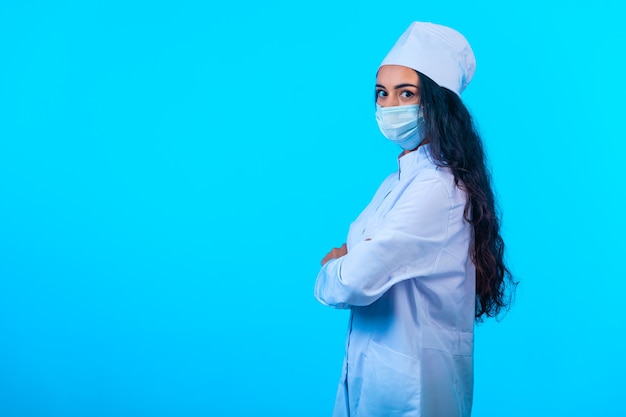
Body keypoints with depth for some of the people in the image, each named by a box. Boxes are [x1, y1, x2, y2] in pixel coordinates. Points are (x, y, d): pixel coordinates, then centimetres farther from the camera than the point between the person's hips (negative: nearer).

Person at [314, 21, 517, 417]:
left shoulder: (438, 188, -23)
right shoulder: (400, 180, 8)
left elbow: (355, 282, -29)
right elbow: (358, 260, 10)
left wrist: (331, 272, -7)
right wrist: (347, 257, -12)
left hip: (410, 383, -8)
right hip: (371, 365, 8)